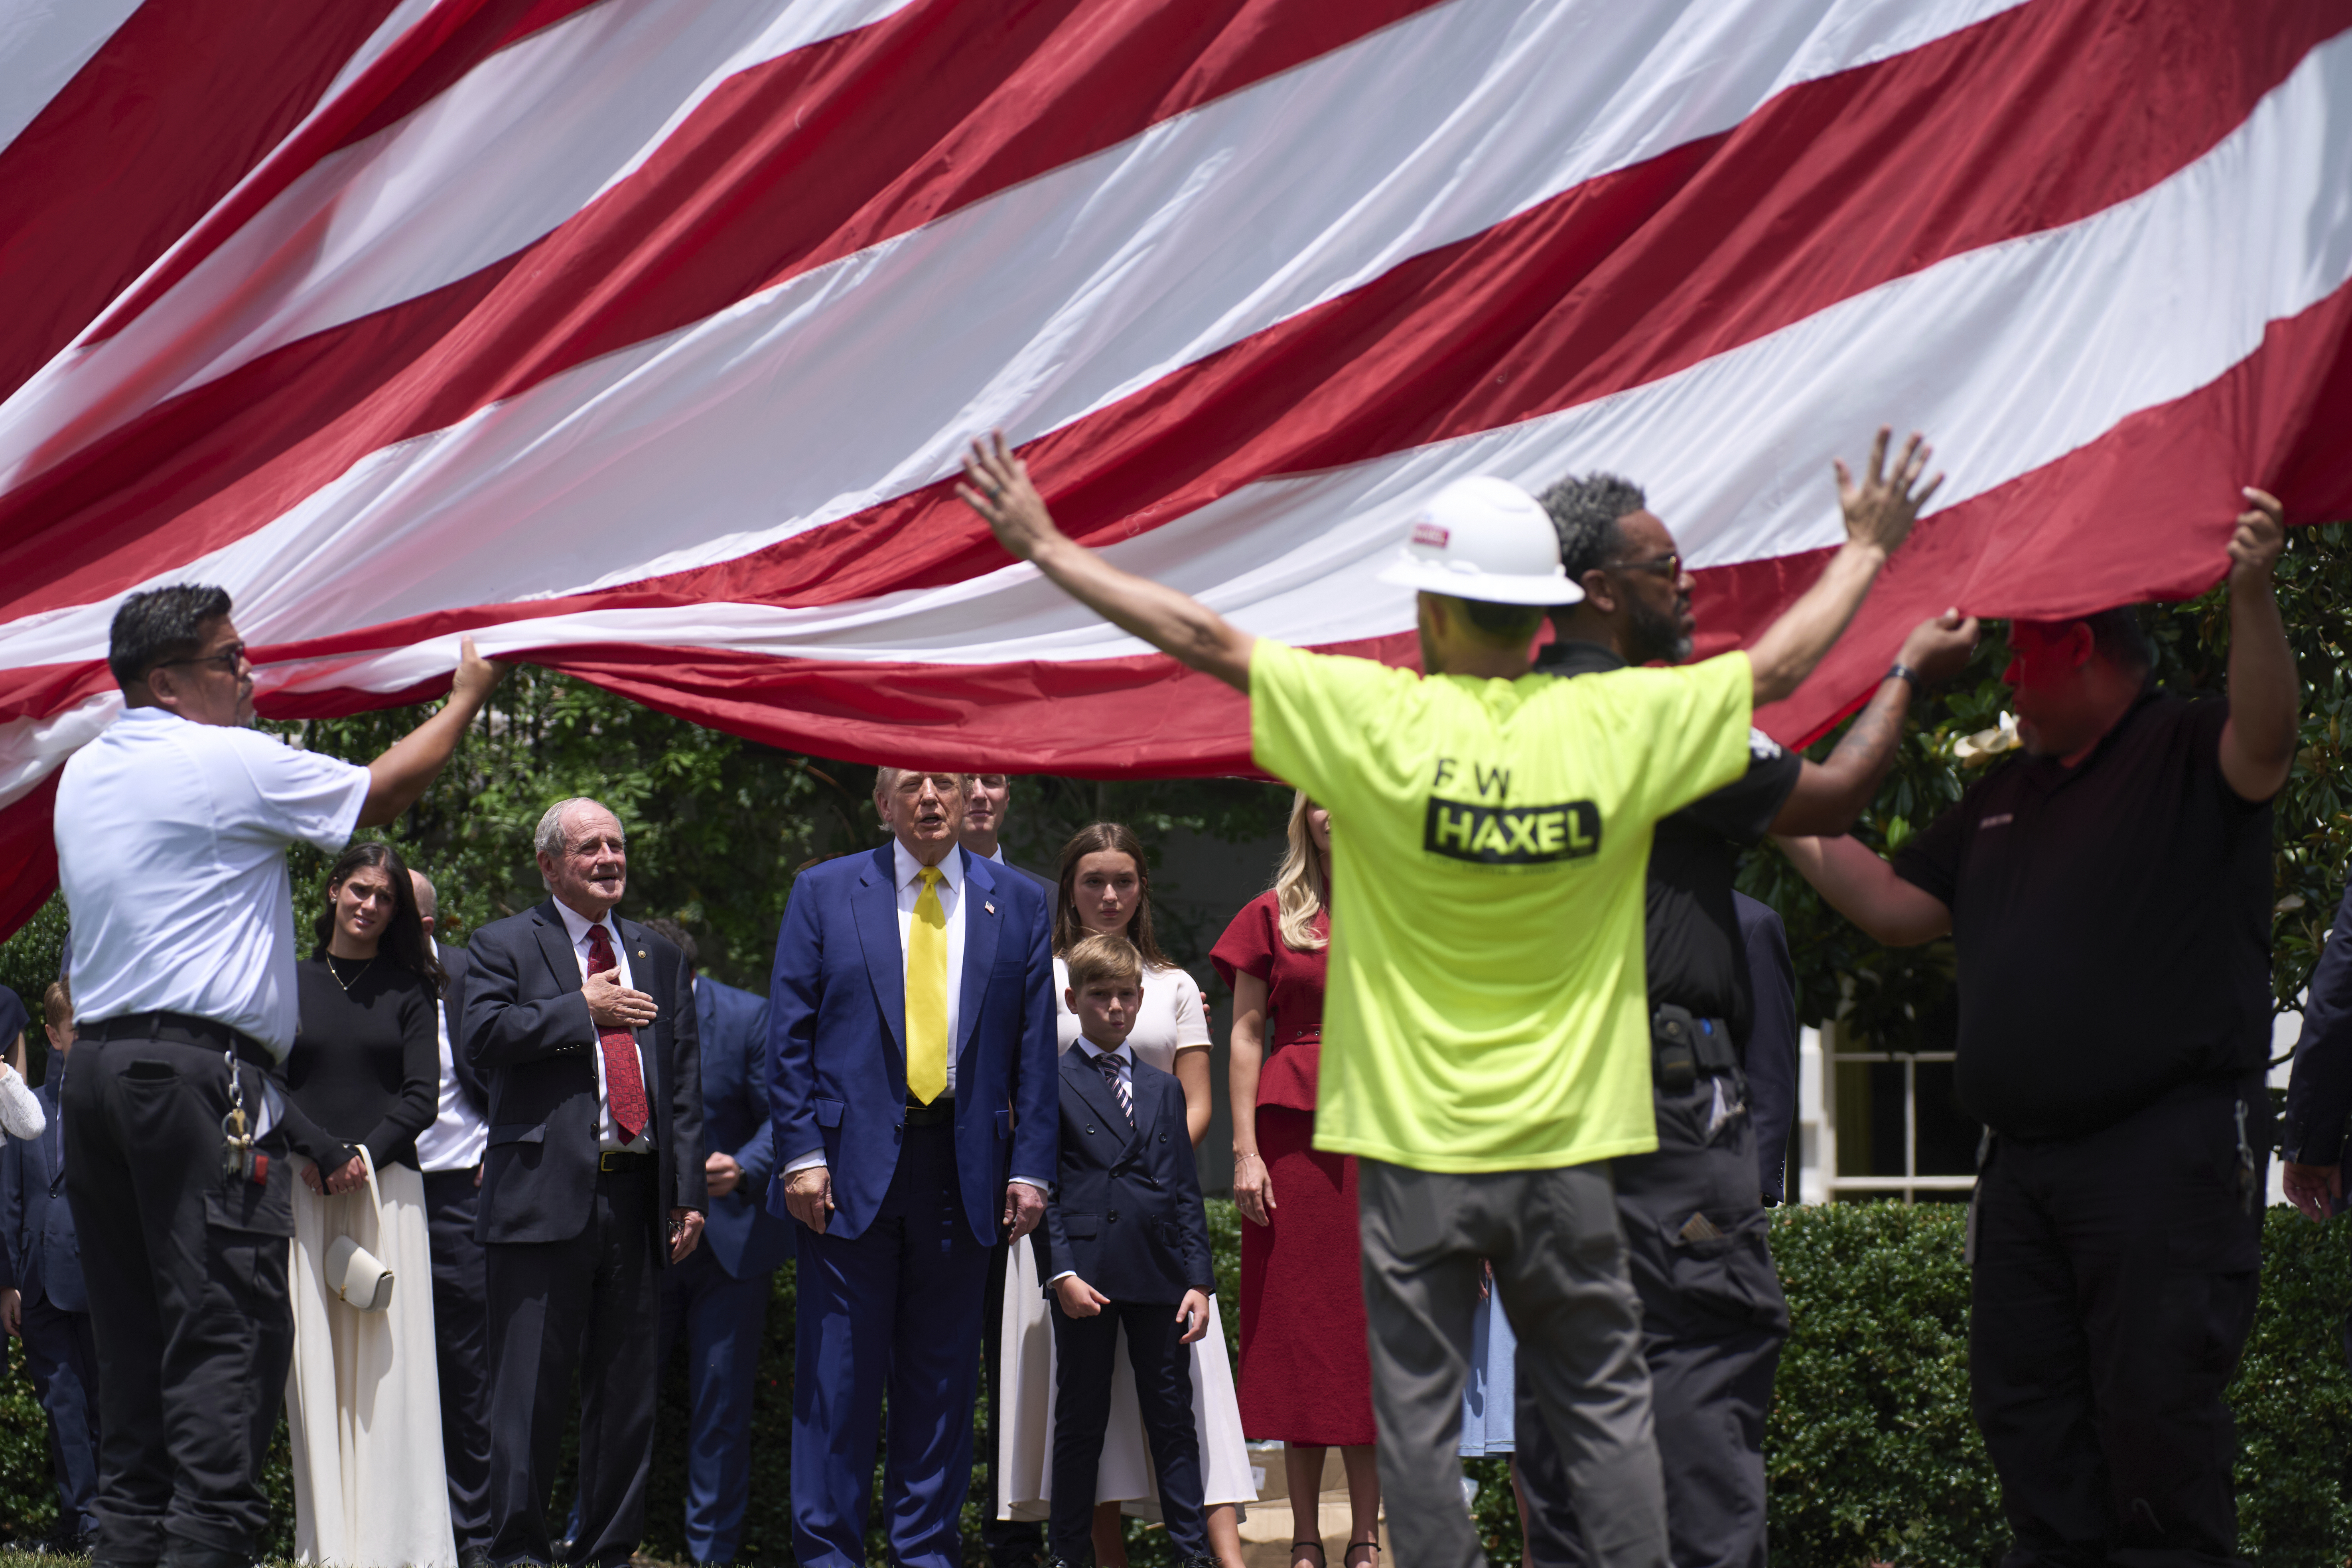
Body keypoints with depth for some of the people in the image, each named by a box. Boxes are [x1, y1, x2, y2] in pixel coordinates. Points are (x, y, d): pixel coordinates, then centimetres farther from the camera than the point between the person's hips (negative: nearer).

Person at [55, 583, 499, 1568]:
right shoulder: (231, 765, -6)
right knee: (227, 1333, -10)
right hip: (200, 1074, -8)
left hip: (97, 1069, 8)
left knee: (133, 1336, 8)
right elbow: (381, 793, 5)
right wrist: (466, 700, 20)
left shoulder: (82, 776, 17)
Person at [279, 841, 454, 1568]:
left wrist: (366, 1155, -11)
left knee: (388, 1361, -6)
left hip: (387, 1182, -1)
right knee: (315, 1363, -4)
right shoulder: (289, 983, 12)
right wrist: (311, 1153, -11)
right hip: (305, 1188, 1)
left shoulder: (409, 990, 10)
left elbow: (421, 1095, 4)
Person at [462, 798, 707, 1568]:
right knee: (532, 1386, -4)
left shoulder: (660, 956, 19)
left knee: (629, 1386, 7)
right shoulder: (504, 946, 5)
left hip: (637, 1198, 5)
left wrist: (688, 1193, 9)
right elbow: (484, 1034, -13)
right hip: (545, 1194, -5)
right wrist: (584, 1009, -11)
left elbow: (685, 1083, 16)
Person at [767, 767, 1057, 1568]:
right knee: (839, 1373, -1)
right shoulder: (825, 893, 6)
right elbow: (788, 1035, 3)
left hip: (964, 1170, 2)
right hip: (852, 1164, -2)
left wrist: (1031, 1167, 1)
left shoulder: (1017, 903, 10)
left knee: (943, 1375, 6)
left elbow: (1035, 1048, 9)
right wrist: (801, 1154, -6)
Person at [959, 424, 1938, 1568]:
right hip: (1567, 1143, 2)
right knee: (1605, 1409, 9)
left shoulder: (1382, 723, -11)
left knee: (1420, 1415, 5)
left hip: (1417, 1145, -2)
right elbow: (1778, 664, 9)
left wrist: (1045, 546, 5)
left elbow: (1203, 639, -5)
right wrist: (1867, 549, 26)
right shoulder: (1615, 726, -5)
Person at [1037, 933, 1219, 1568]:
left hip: (1159, 1276, 4)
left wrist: (1199, 1279, 5)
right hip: (1086, 1273, -4)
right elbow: (1042, 1188, -2)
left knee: (1173, 1419, 4)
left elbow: (1186, 1190, 14)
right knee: (1081, 1421, 2)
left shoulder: (1164, 1090, 17)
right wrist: (1062, 1272, -12)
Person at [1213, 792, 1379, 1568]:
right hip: (1293, 1131, -1)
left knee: (1372, 1328, 0)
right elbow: (1246, 1035, 5)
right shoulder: (1273, 917, 8)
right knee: (1299, 1323, 0)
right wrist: (1245, 1151, -4)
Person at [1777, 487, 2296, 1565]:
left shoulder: (2186, 754, -1)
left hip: (2163, 1152, -8)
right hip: (2023, 1165, 8)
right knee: (2024, 1414, 8)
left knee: (2154, 1412, -10)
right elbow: (1897, 906, 25)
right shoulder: (2009, 798, 23)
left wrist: (2250, 595, -39)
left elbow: (2265, 742, -23)